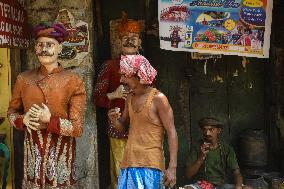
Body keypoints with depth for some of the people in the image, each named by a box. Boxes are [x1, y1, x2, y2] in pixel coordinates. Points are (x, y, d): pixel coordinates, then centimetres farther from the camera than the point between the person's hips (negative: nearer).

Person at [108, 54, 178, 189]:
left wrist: (172, 168, -17)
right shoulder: (130, 98, 9)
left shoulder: (158, 98, -10)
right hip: (129, 163, 6)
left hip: (150, 165, -6)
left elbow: (172, 134, -11)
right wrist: (115, 121, -4)